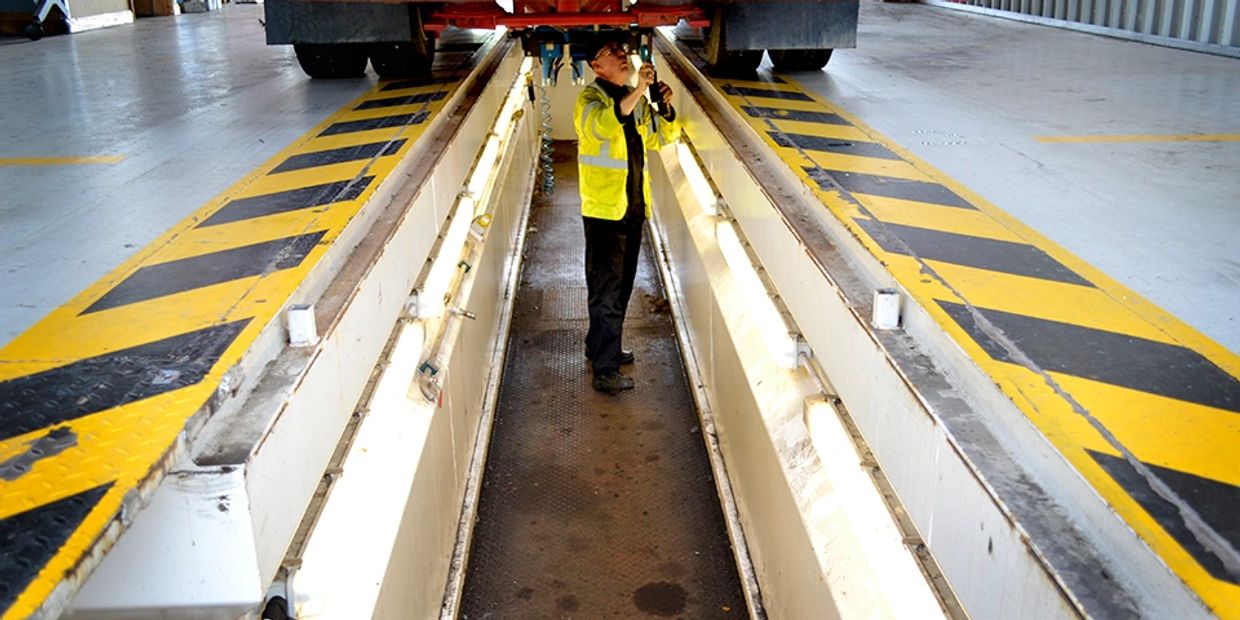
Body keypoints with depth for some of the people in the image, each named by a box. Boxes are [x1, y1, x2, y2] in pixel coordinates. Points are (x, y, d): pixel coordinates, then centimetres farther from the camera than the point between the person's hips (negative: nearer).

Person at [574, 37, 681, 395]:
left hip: (634, 207, 8)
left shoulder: (636, 100, 14)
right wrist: (639, 91, -36)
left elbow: (663, 137, 18)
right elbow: (602, 125, -31)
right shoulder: (590, 98, -8)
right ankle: (604, 370, -6)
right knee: (605, 288, -7)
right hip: (604, 208, -8)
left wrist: (666, 107, 0)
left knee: (622, 284, 16)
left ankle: (600, 347, 31)